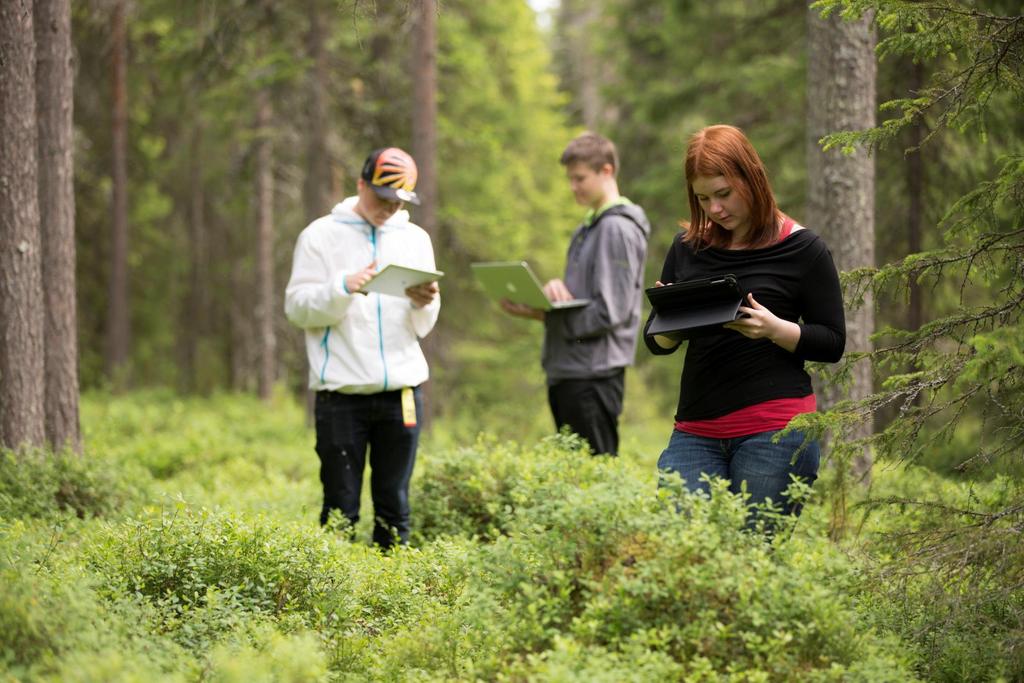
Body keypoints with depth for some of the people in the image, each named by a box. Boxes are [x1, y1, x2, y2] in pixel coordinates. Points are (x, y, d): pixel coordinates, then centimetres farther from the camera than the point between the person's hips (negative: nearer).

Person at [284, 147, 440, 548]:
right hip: (341, 393, -3)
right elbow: (297, 307, -4)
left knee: (394, 504, 6)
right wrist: (342, 287, -20)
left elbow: (422, 328, 13)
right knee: (341, 506, -2)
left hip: (401, 390, 3)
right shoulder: (322, 235, 3)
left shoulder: (415, 239, 13)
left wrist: (424, 304, -9)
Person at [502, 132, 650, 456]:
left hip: (594, 374, -10)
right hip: (567, 370, 10)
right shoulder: (588, 228, 18)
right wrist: (555, 288, -3)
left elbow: (610, 312, -18)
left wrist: (542, 315, -20)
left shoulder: (618, 229, -13)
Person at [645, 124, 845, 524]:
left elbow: (833, 343, 1)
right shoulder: (688, 248, 11)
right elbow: (655, 341, 17)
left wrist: (774, 329, -17)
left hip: (775, 431, -4)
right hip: (696, 430, 4)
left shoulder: (800, 249, -1)